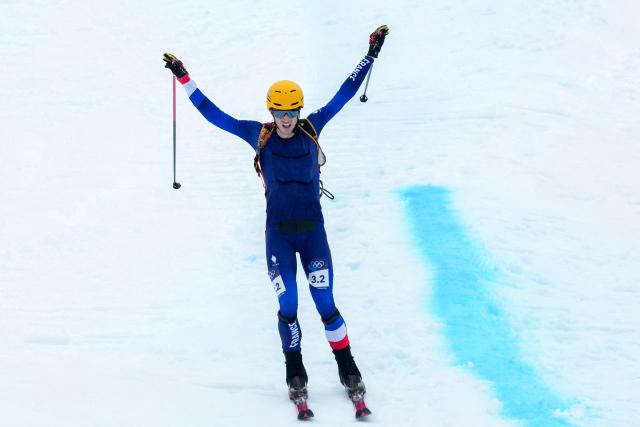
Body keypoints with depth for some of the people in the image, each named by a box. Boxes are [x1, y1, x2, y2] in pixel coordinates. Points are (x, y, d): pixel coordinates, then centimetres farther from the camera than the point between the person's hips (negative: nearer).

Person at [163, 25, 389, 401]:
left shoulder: (312, 128, 0)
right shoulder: (259, 135, -1)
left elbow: (345, 93, 4)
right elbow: (212, 113, 2)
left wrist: (371, 55, 4)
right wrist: (183, 77, 1)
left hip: (313, 230, 0)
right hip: (278, 233, 0)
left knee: (326, 304, 2)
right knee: (288, 307, 0)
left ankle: (348, 369, 15)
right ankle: (296, 373, 18)